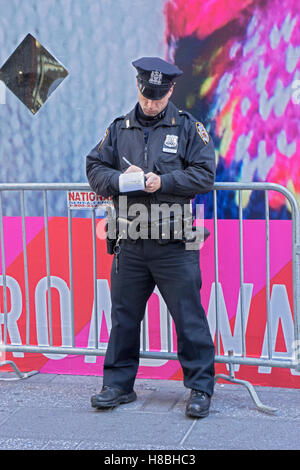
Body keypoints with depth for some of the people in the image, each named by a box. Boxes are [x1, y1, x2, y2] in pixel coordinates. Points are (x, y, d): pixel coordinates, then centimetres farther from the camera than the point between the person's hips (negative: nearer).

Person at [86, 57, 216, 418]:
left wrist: (163, 182, -15)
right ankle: (118, 384, 23)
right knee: (123, 317, 10)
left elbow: (205, 174, -4)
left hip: (174, 245, -3)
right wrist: (119, 178, -8)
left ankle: (200, 388, 11)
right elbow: (94, 169, 12)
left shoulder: (188, 127, 2)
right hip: (129, 245, 3)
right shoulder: (119, 129, 11)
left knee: (189, 317, 0)